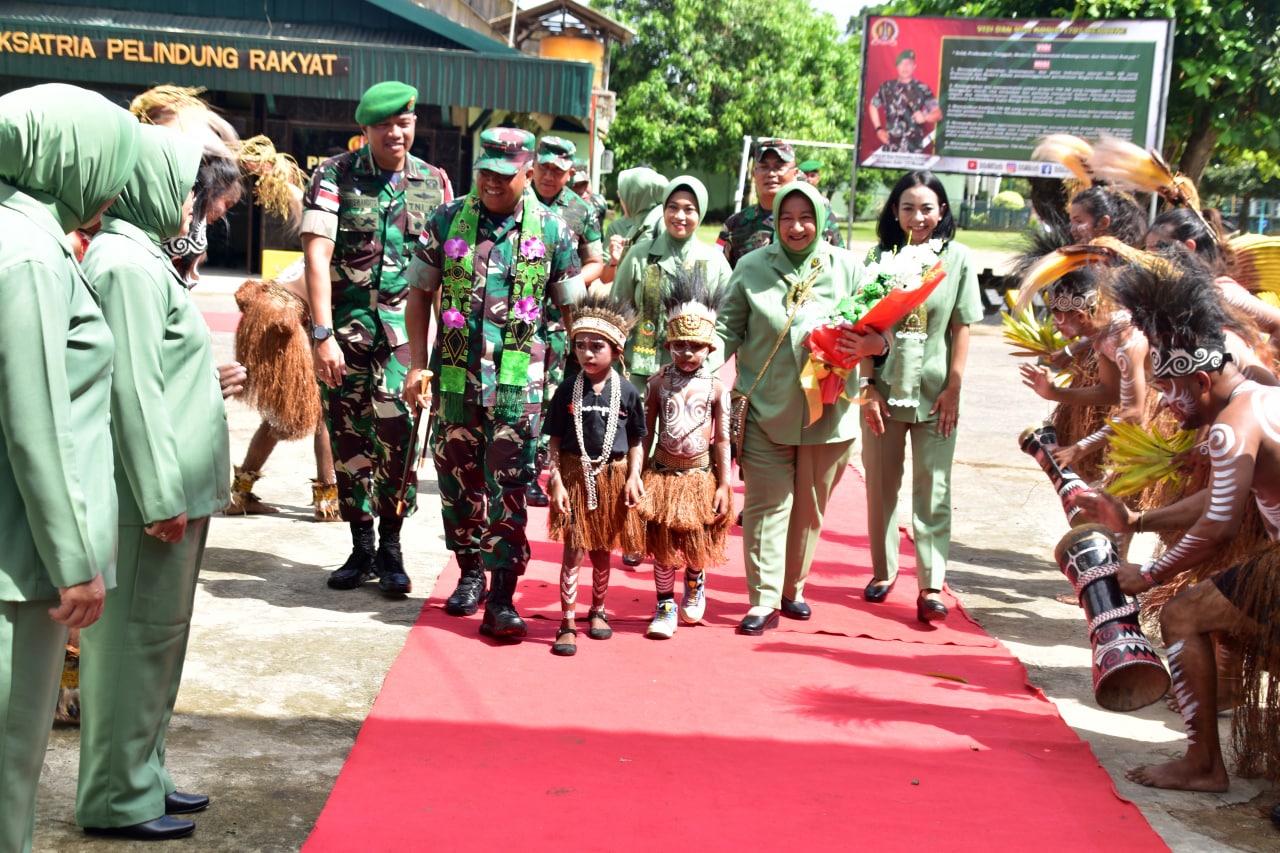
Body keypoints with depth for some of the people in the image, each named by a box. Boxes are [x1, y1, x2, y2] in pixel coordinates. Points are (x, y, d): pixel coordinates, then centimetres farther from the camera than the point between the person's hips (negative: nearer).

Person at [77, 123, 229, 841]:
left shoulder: (141, 257, 14)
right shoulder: (128, 266, -17)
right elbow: (132, 391, -21)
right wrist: (160, 497, -20)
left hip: (174, 489, 10)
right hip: (155, 497, -10)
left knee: (154, 638, 17)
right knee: (137, 638, 0)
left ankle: (142, 773, 28)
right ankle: (120, 798, 11)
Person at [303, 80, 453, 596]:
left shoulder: (434, 182, 7)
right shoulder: (335, 175, -1)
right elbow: (317, 254, -7)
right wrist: (322, 334, -15)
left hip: (403, 327, 0)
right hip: (344, 327, 0)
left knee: (396, 434, -12)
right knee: (347, 437, 6)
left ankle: (390, 549, 4)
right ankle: (361, 549, 19)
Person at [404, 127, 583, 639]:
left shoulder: (552, 231, 1)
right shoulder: (447, 221, 4)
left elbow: (571, 308, 8)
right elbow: (420, 293, 10)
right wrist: (417, 365, 3)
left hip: (520, 380, -2)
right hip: (455, 373, 2)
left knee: (508, 485, -5)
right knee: (458, 476, 10)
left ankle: (501, 600, -2)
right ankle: (470, 573, 30)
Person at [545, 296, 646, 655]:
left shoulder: (627, 392, -2)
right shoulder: (568, 391, -3)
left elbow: (636, 441, 4)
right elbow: (555, 441, -1)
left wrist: (633, 478, -6)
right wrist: (556, 481, -9)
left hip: (612, 477, 1)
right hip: (575, 475, -1)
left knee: (602, 549, 14)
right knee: (574, 549, -4)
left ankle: (598, 611, 33)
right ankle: (567, 624, 1)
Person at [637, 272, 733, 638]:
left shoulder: (714, 387, -5)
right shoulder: (659, 382, -3)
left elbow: (722, 440, -2)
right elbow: (647, 432, 2)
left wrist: (723, 485, -4)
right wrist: (639, 475, 0)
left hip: (700, 476, 0)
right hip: (662, 473, 1)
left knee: (695, 545, 9)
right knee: (662, 543, 5)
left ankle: (695, 582, 40)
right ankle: (665, 606, 19)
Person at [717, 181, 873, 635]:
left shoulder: (847, 267, 2)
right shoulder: (752, 268, 2)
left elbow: (876, 327, 2)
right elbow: (728, 327, 3)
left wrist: (870, 344, -21)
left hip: (827, 410, 1)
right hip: (766, 409, -1)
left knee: (810, 507, 12)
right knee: (767, 504, -2)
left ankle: (793, 588, 29)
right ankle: (764, 599, 3)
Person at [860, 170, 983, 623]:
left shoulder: (957, 258, 1)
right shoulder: (880, 256, 1)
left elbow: (961, 328, 2)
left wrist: (954, 388, -3)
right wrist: (868, 387, -5)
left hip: (935, 393, -1)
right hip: (884, 389, 1)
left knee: (933, 490, 0)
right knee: (881, 484, 10)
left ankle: (931, 586, 4)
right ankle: (883, 571, 25)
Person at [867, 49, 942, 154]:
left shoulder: (923, 89, 1)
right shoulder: (887, 87, 9)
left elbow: (938, 114, -1)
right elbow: (873, 106, 23)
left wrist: (925, 117, -22)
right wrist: (878, 129, 14)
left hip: (914, 147, -2)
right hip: (890, 147, 2)